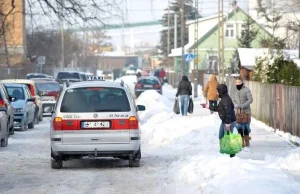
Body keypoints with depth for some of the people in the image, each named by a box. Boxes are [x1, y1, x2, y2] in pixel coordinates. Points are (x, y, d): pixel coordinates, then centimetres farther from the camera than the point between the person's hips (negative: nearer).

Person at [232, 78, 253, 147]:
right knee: (239, 127, 2)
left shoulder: (246, 90, -6)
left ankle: (247, 141, 13)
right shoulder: (235, 91, 10)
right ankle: (242, 142, 8)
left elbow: (250, 100, -12)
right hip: (238, 111, 4)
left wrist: (242, 105, -23)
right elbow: (233, 100, 15)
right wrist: (235, 105, -8)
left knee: (246, 126, 0)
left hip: (246, 111, -4)